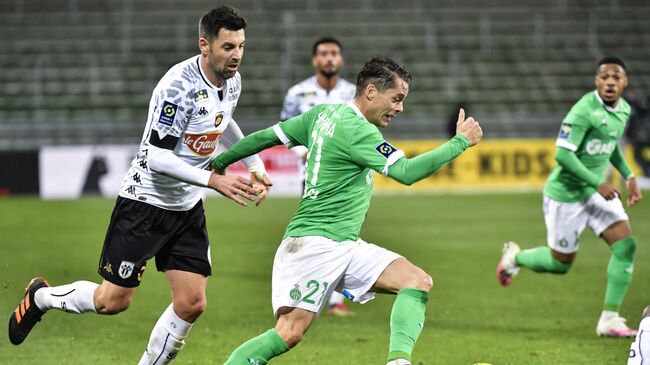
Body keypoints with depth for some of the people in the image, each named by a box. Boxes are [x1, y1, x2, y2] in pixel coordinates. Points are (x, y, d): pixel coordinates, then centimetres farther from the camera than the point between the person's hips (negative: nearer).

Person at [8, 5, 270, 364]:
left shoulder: (232, 81, 0)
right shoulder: (179, 85, -26)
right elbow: (157, 157, -27)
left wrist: (255, 165, 20)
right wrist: (214, 181, -30)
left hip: (188, 207, 7)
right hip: (146, 200, -7)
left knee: (191, 304, -3)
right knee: (113, 301, 1)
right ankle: (40, 297, 28)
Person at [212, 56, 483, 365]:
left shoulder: (322, 114, 13)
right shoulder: (357, 131, -14)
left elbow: (266, 136, 18)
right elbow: (406, 172, -21)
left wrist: (219, 163, 28)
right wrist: (460, 142, -14)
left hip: (347, 247, 9)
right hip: (314, 244, -9)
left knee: (419, 281, -8)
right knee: (290, 333, -17)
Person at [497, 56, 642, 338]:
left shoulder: (624, 110, 3)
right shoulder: (584, 111, -24)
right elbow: (563, 154, -26)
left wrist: (628, 176, 8)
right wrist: (597, 184, -26)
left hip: (597, 191, 7)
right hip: (566, 194, -7)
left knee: (626, 244, -10)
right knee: (561, 262, 5)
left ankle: (609, 319, -4)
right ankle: (515, 257, 37)